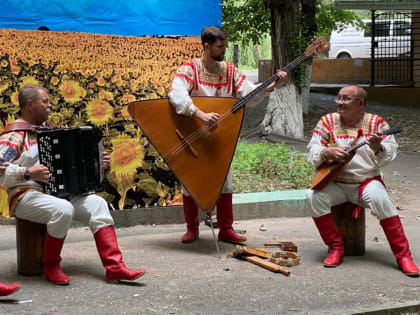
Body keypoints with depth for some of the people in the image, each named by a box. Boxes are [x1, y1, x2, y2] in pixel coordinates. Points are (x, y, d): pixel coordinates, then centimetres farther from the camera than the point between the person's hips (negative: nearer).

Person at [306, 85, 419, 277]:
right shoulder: (328, 122, 5)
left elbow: (390, 155, -7)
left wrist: (378, 148, -30)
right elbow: (313, 152, -1)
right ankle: (336, 248, -8)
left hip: (366, 182, -2)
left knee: (380, 199, -33)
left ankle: (403, 255, -21)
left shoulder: (376, 123, 0)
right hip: (335, 184, 2)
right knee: (313, 197, -26)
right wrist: (327, 152, -23)